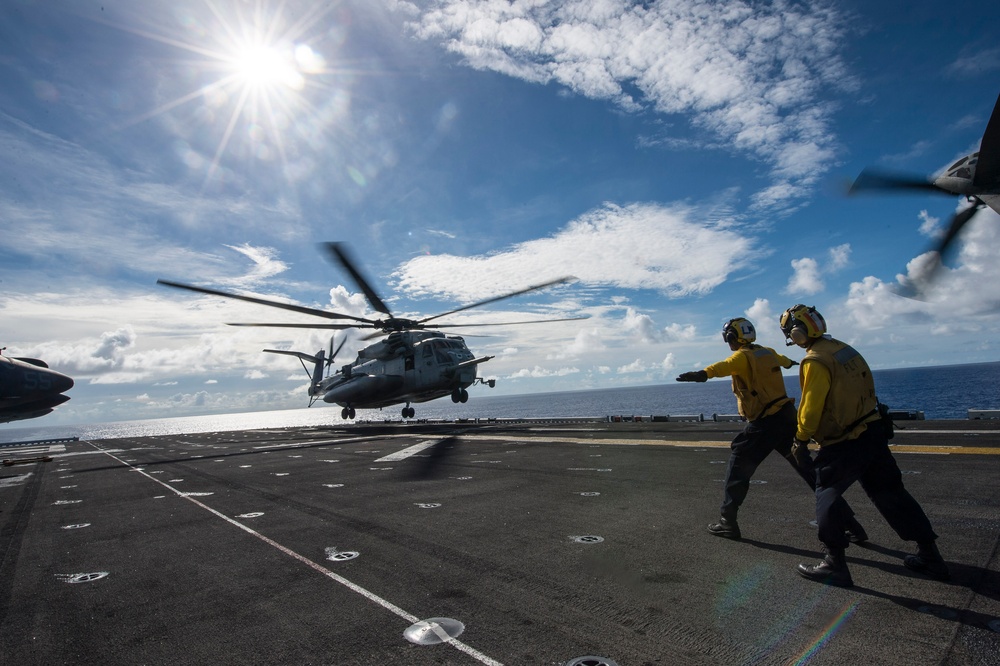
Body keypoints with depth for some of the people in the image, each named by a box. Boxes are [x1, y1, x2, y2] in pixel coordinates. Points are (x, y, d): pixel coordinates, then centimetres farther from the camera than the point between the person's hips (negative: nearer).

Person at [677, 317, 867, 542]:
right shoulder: (767, 352, 12)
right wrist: (790, 362, 61)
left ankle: (727, 522, 8)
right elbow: (781, 359, 38)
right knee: (810, 470, 15)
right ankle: (850, 525, 20)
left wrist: (703, 374, -54)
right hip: (787, 417, 7)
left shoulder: (742, 356, -11)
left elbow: (724, 366, -35)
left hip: (764, 423, -7)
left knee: (738, 468, 4)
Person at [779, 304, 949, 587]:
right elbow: (863, 390, 16)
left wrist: (802, 437, -1)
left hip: (845, 444, -8)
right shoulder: (844, 349, 7)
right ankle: (930, 556, 31)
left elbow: (811, 407, -18)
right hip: (874, 433, 8)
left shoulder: (815, 362, -19)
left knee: (827, 499, 4)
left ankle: (835, 564, 9)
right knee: (890, 493, 20)